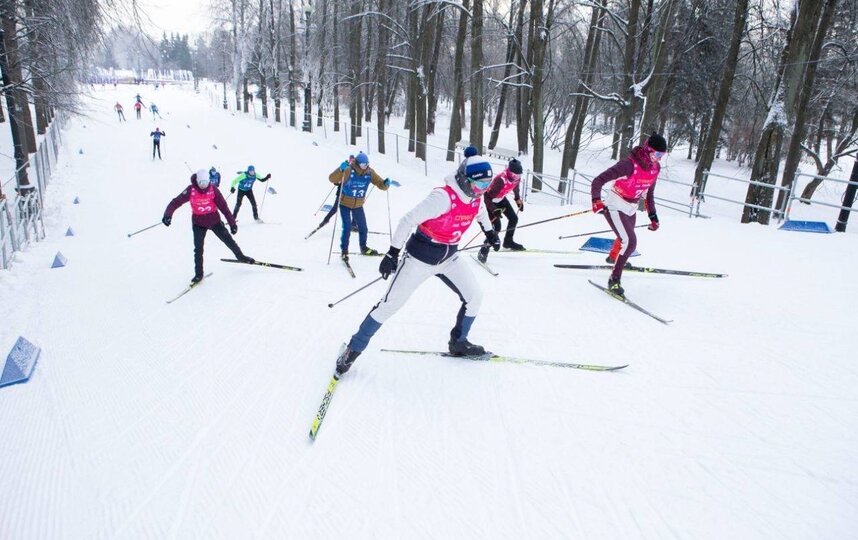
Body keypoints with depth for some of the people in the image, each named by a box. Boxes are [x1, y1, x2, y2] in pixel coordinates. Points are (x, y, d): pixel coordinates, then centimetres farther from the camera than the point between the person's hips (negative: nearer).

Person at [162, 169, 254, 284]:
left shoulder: (213, 189, -14)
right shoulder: (191, 190, -17)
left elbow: (223, 206, -12)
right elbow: (176, 202, -20)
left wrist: (232, 223, -13)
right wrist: (168, 214, -37)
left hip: (214, 220, 1)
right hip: (198, 223, -1)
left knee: (228, 240, 10)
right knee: (198, 249, -5)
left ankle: (241, 257, 33)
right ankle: (198, 274, 5)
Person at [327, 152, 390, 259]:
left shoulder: (370, 172, -9)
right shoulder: (348, 171, -21)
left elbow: (381, 184, -6)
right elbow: (332, 179, -27)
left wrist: (386, 184, -30)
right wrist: (340, 169, -45)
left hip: (358, 205, 4)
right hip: (345, 204, -4)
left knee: (363, 228, 14)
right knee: (347, 228, -12)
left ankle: (364, 248, 36)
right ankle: (344, 251, 4)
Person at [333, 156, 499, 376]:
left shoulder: (475, 198, -3)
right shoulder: (443, 197, -27)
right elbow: (408, 220, -23)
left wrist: (489, 230, 40)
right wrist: (393, 253, -22)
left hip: (449, 256, 7)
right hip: (421, 256, -7)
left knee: (474, 297, 5)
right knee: (391, 303, -4)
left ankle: (458, 343, 26)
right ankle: (354, 348, 9)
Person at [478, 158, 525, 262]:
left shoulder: (516, 177, -15)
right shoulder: (501, 180, -39)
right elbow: (488, 197, -34)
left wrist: (518, 200, 16)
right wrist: (494, 210, -41)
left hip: (501, 198, 8)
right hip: (490, 200, -8)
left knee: (514, 218, 9)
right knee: (497, 226, -18)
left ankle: (508, 241, 32)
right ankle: (484, 250, -9)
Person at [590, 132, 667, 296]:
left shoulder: (655, 167, -5)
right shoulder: (629, 164, -28)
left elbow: (649, 192, 11)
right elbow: (598, 181, -31)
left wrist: (653, 216, 12)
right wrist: (596, 200, -47)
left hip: (631, 208, 8)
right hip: (615, 206, -8)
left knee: (625, 237, 29)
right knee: (630, 242, -21)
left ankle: (614, 257, 62)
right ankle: (614, 279, -6)